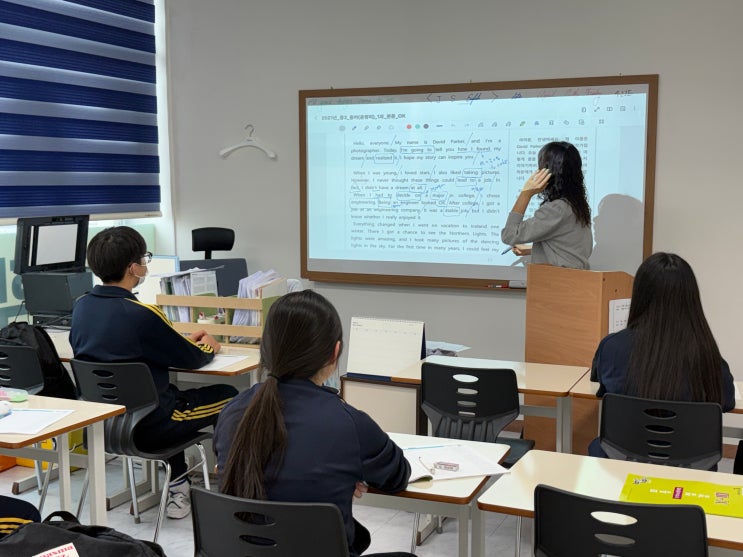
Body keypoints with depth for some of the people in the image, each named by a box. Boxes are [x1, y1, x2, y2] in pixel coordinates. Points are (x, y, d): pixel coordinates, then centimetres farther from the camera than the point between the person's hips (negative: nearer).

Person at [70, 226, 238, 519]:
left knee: (172, 392, 34)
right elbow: (192, 358, -13)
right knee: (228, 396, 11)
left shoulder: (81, 306, -2)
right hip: (144, 428, -8)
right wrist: (209, 346, 11)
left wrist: (184, 340, 15)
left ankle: (177, 483, 35)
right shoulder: (141, 314, -25)